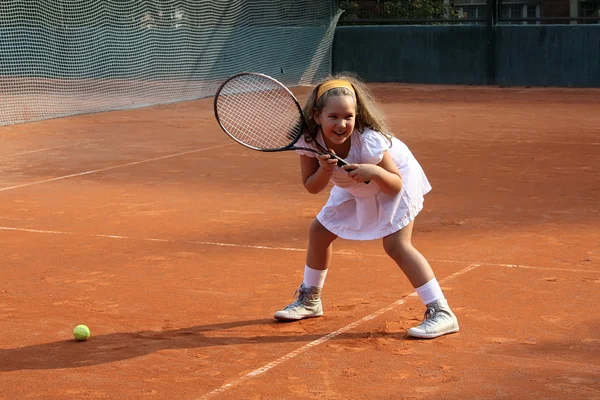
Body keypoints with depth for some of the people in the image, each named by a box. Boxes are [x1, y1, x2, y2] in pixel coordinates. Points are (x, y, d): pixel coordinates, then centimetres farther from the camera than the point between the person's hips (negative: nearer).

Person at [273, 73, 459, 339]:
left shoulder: (369, 141, -39)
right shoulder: (309, 141, -27)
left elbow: (395, 185, -30)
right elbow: (312, 187, -16)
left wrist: (375, 172, -50)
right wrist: (325, 170, -37)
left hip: (394, 182, -6)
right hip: (354, 189, 6)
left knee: (396, 245, -22)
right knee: (318, 232, 10)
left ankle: (441, 312, -18)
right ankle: (309, 300, 33)